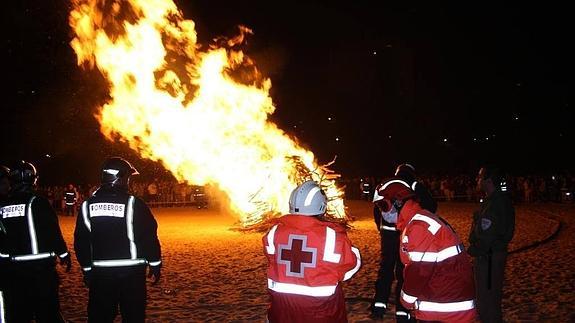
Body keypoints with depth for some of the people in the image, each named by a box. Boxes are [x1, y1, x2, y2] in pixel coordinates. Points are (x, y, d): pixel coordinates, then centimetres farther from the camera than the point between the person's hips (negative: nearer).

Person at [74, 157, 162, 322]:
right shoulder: (133, 203, -11)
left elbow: (81, 241, 5)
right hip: (131, 272, -3)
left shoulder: (87, 205, 0)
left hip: (100, 273, 3)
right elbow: (149, 236, -10)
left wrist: (87, 268, 16)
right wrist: (155, 264, 2)